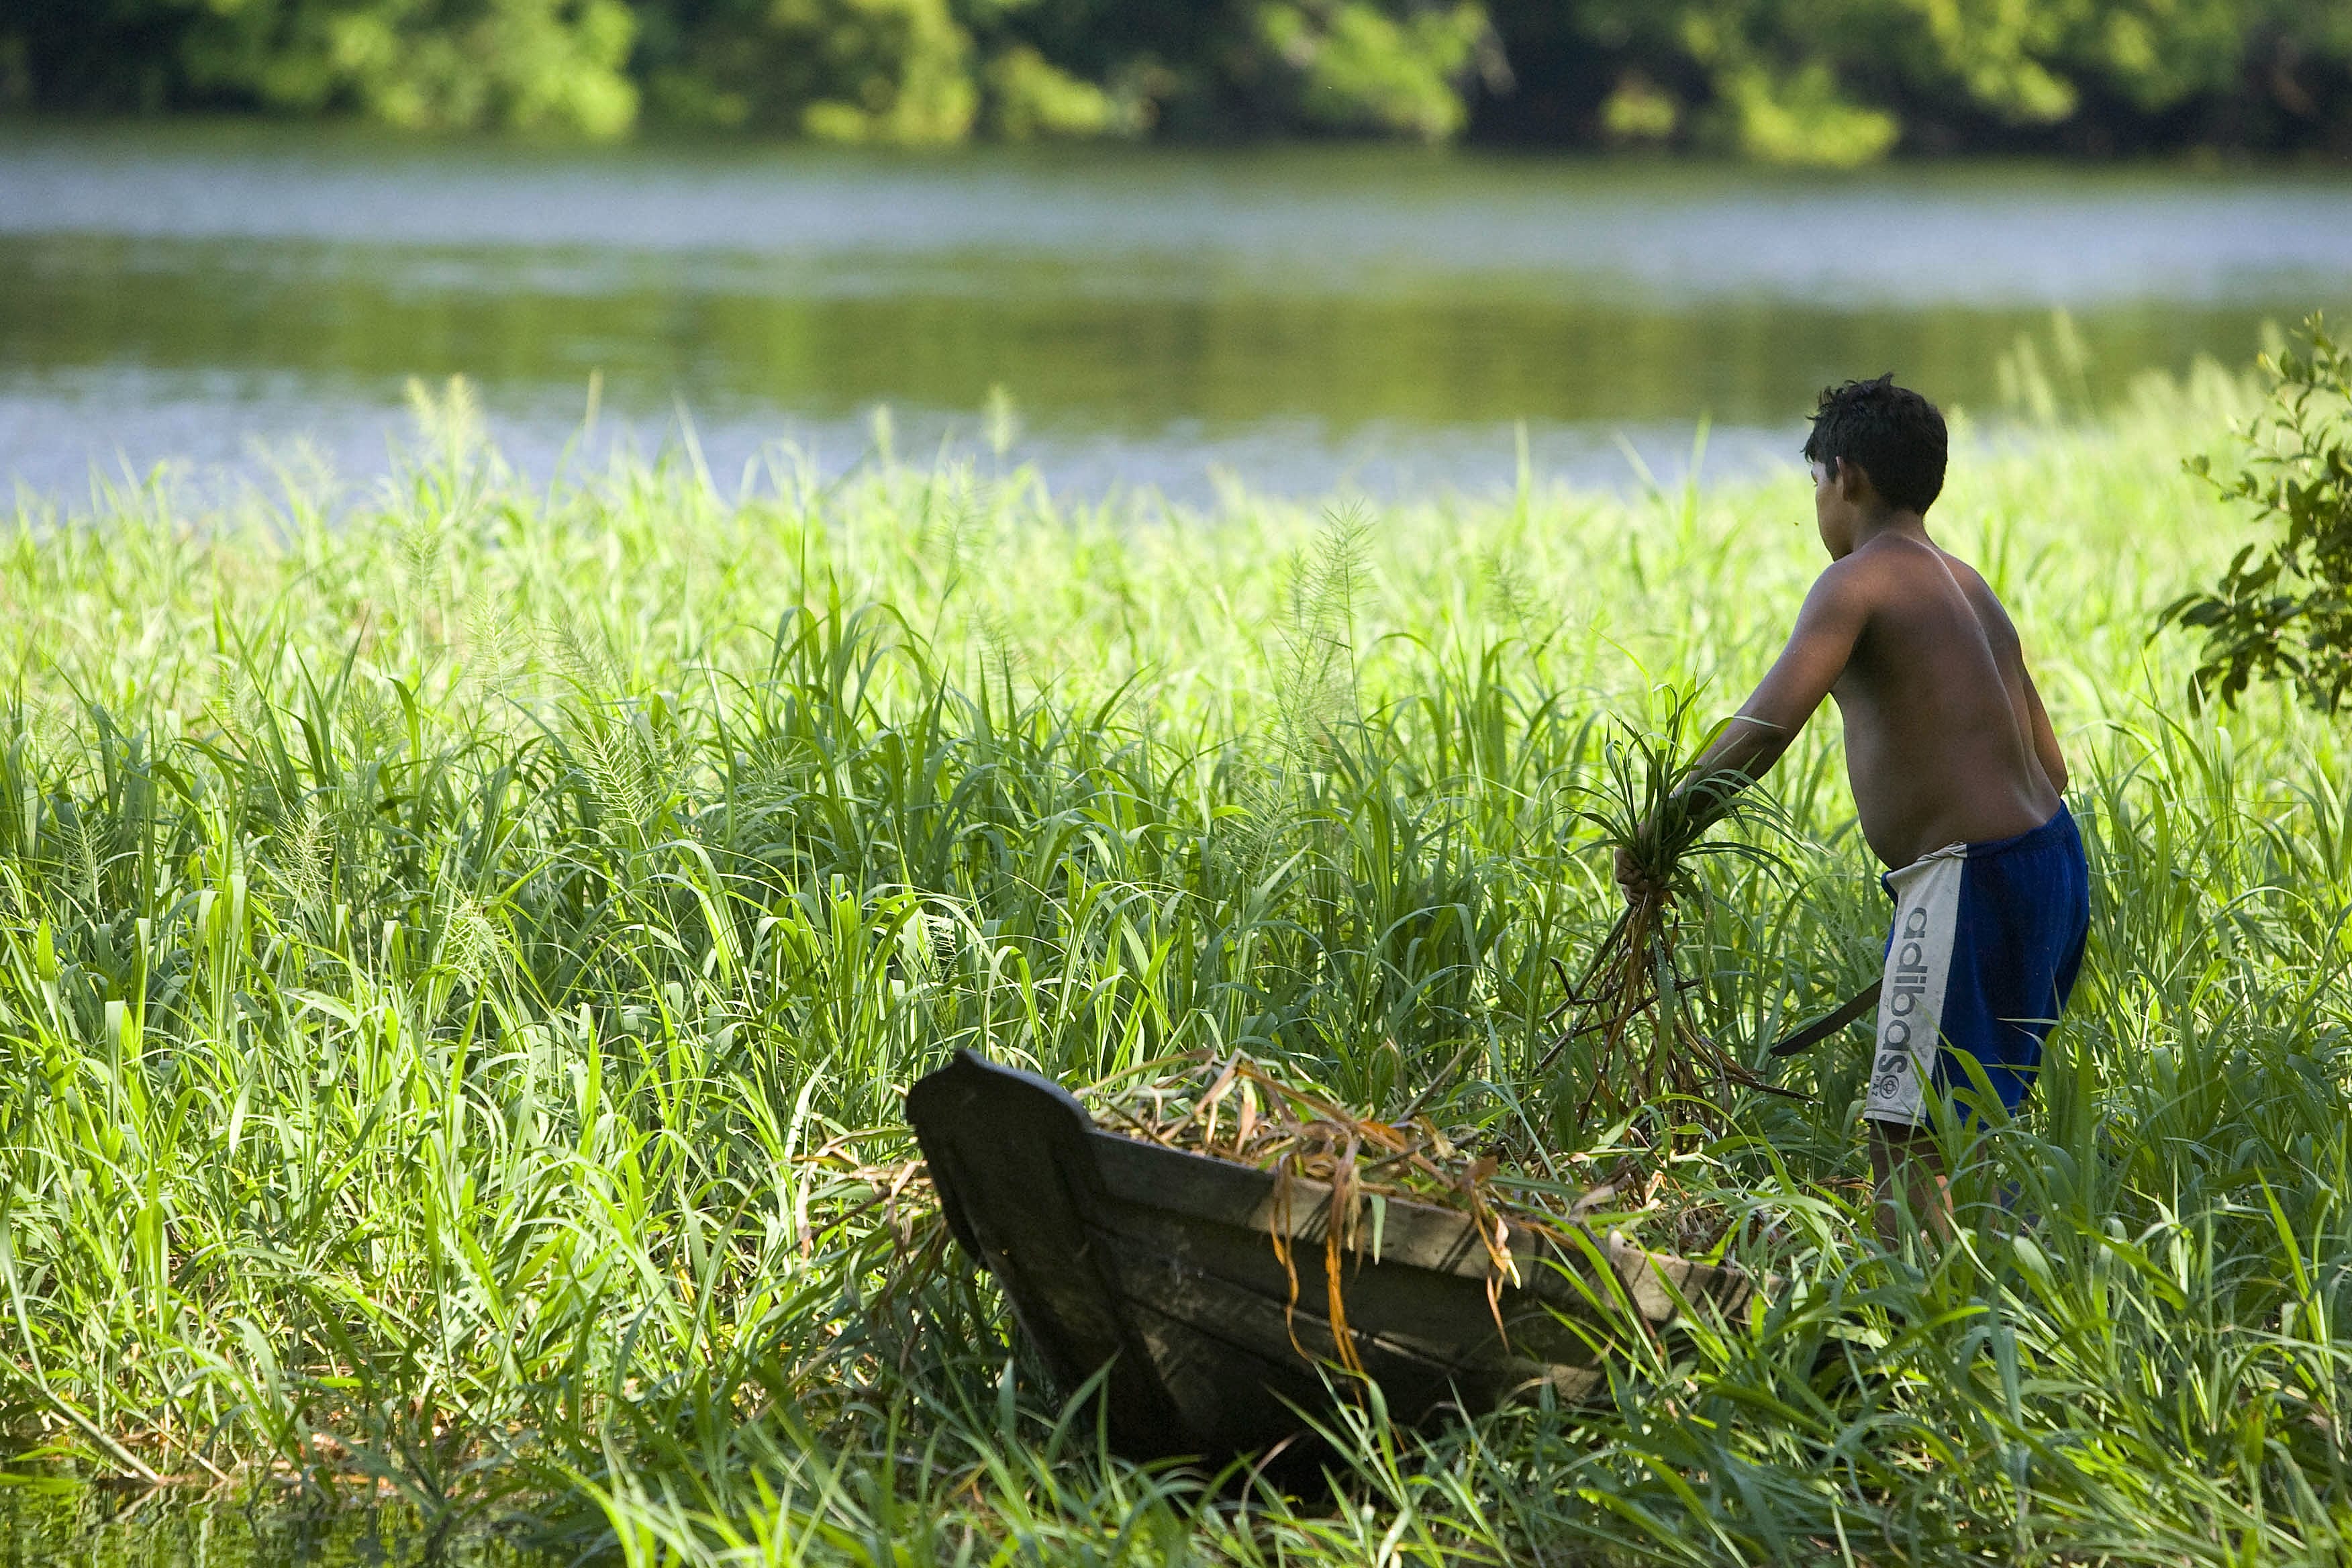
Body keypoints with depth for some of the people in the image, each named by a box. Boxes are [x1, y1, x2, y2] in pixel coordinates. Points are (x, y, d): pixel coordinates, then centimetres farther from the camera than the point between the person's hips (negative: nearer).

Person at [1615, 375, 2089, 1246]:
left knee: (1904, 1138, -8)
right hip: (2049, 859, 10)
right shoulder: (1968, 588, 19)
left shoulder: (1858, 582, -8)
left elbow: (1766, 725, -22)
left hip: (1970, 880, -10)